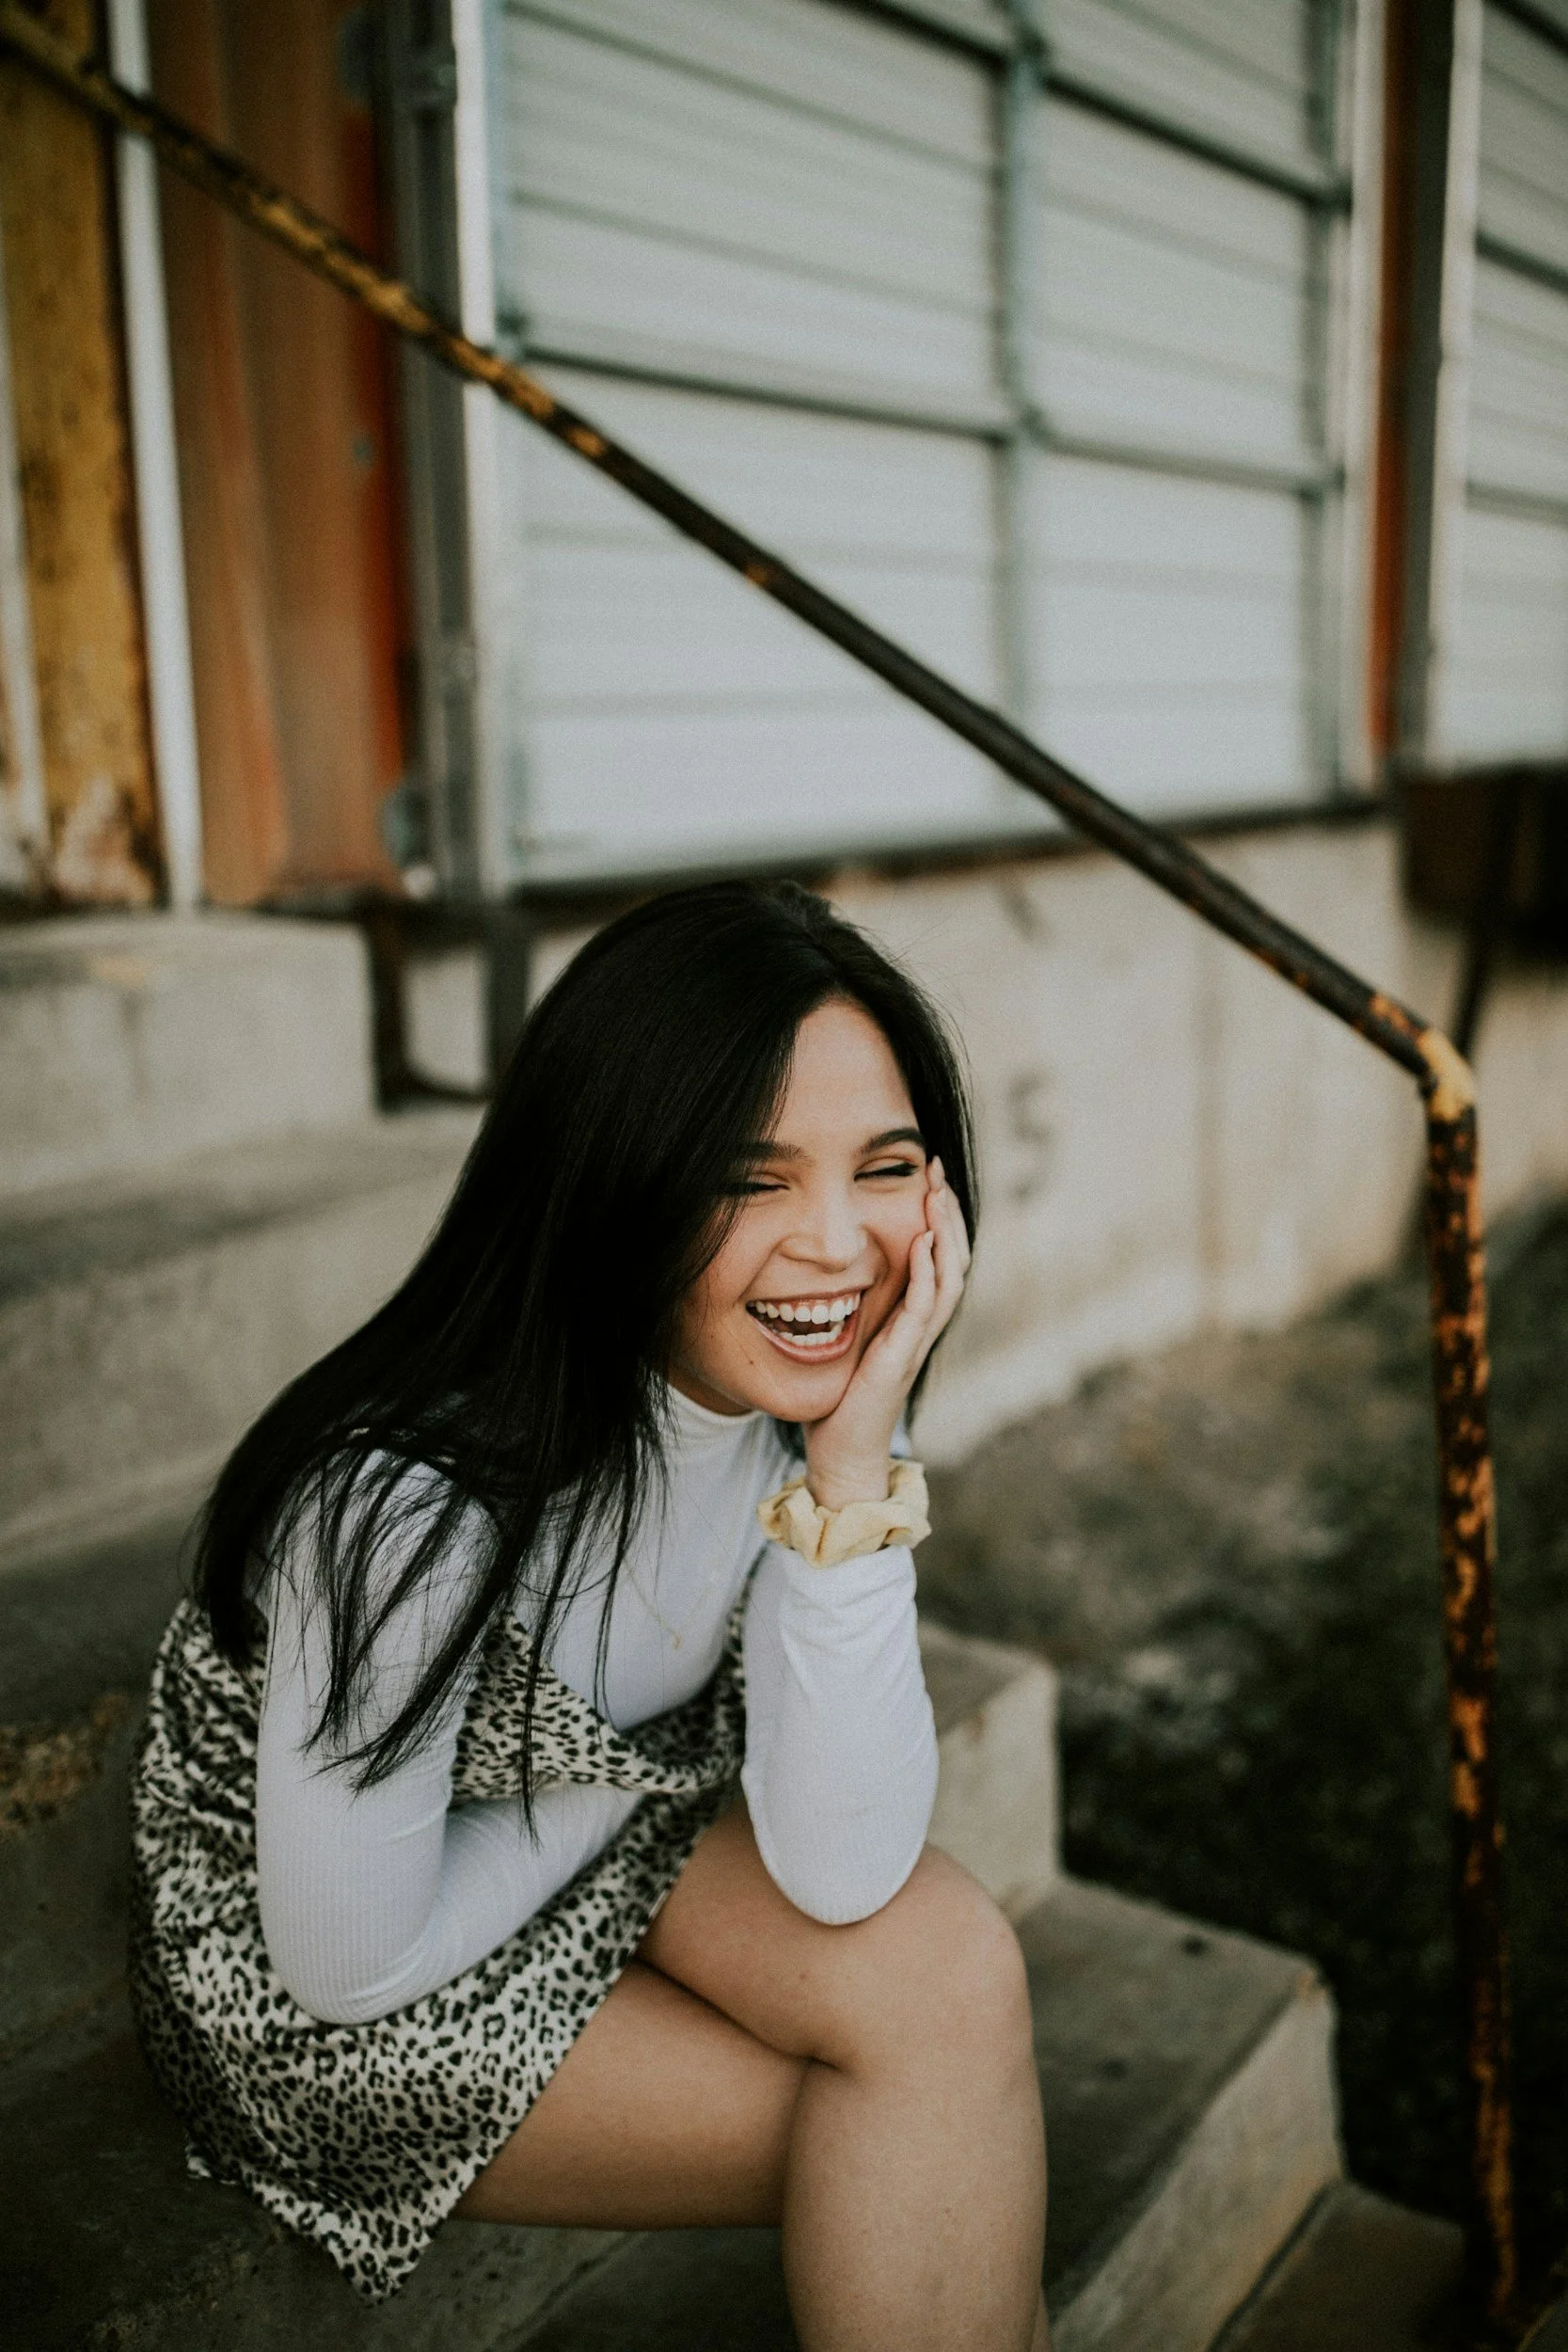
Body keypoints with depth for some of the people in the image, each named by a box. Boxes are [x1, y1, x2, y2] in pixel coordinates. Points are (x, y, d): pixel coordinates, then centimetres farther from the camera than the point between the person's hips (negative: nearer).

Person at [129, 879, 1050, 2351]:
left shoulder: (807, 1395, -15)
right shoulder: (415, 1499, -34)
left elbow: (843, 1873, -22)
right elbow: (350, 1962, -22)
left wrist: (854, 1466, -31)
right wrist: (643, 1773, -13)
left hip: (604, 1826, 5)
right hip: (301, 1980, -5)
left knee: (951, 1969, -19)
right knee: (935, 2141, -13)